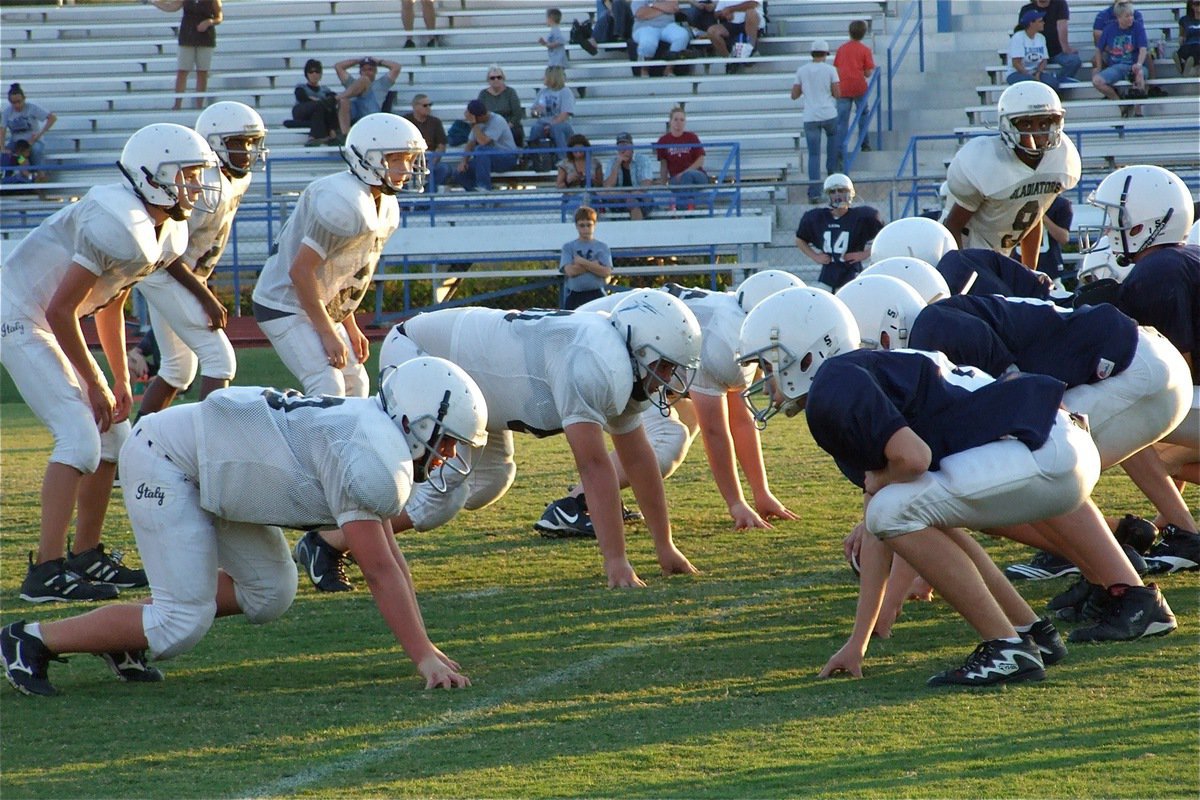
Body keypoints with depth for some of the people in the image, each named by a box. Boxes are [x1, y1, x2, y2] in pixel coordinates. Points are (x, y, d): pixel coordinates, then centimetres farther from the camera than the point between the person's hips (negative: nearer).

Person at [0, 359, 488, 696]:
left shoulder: (375, 433, 6)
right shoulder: (373, 464, -24)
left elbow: (391, 557, 11)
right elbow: (382, 574, -24)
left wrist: (425, 646, 9)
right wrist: (424, 657, -23)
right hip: (164, 458, -10)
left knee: (271, 592, 9)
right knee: (183, 624, -12)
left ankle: (121, 634, 17)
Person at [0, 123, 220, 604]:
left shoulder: (167, 235, 5)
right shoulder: (118, 226, -27)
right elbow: (60, 310, -24)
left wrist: (121, 382, 16)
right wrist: (94, 385, -14)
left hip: (42, 319, 10)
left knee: (114, 435, 10)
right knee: (80, 436, -16)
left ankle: (86, 556, 19)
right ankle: (47, 571, -16)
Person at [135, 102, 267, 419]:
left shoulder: (239, 179, 4)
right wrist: (206, 299, -21)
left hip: (183, 273, 10)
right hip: (163, 271, -10)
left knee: (177, 370, 18)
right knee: (219, 359, -14)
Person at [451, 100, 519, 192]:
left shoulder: (497, 121, -21)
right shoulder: (480, 122, 3)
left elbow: (483, 142, -32)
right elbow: (471, 143, 5)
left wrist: (474, 124, -26)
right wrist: (464, 161, -8)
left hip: (507, 157, -7)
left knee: (481, 150, -37)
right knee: (459, 173, -9)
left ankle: (484, 186, -36)